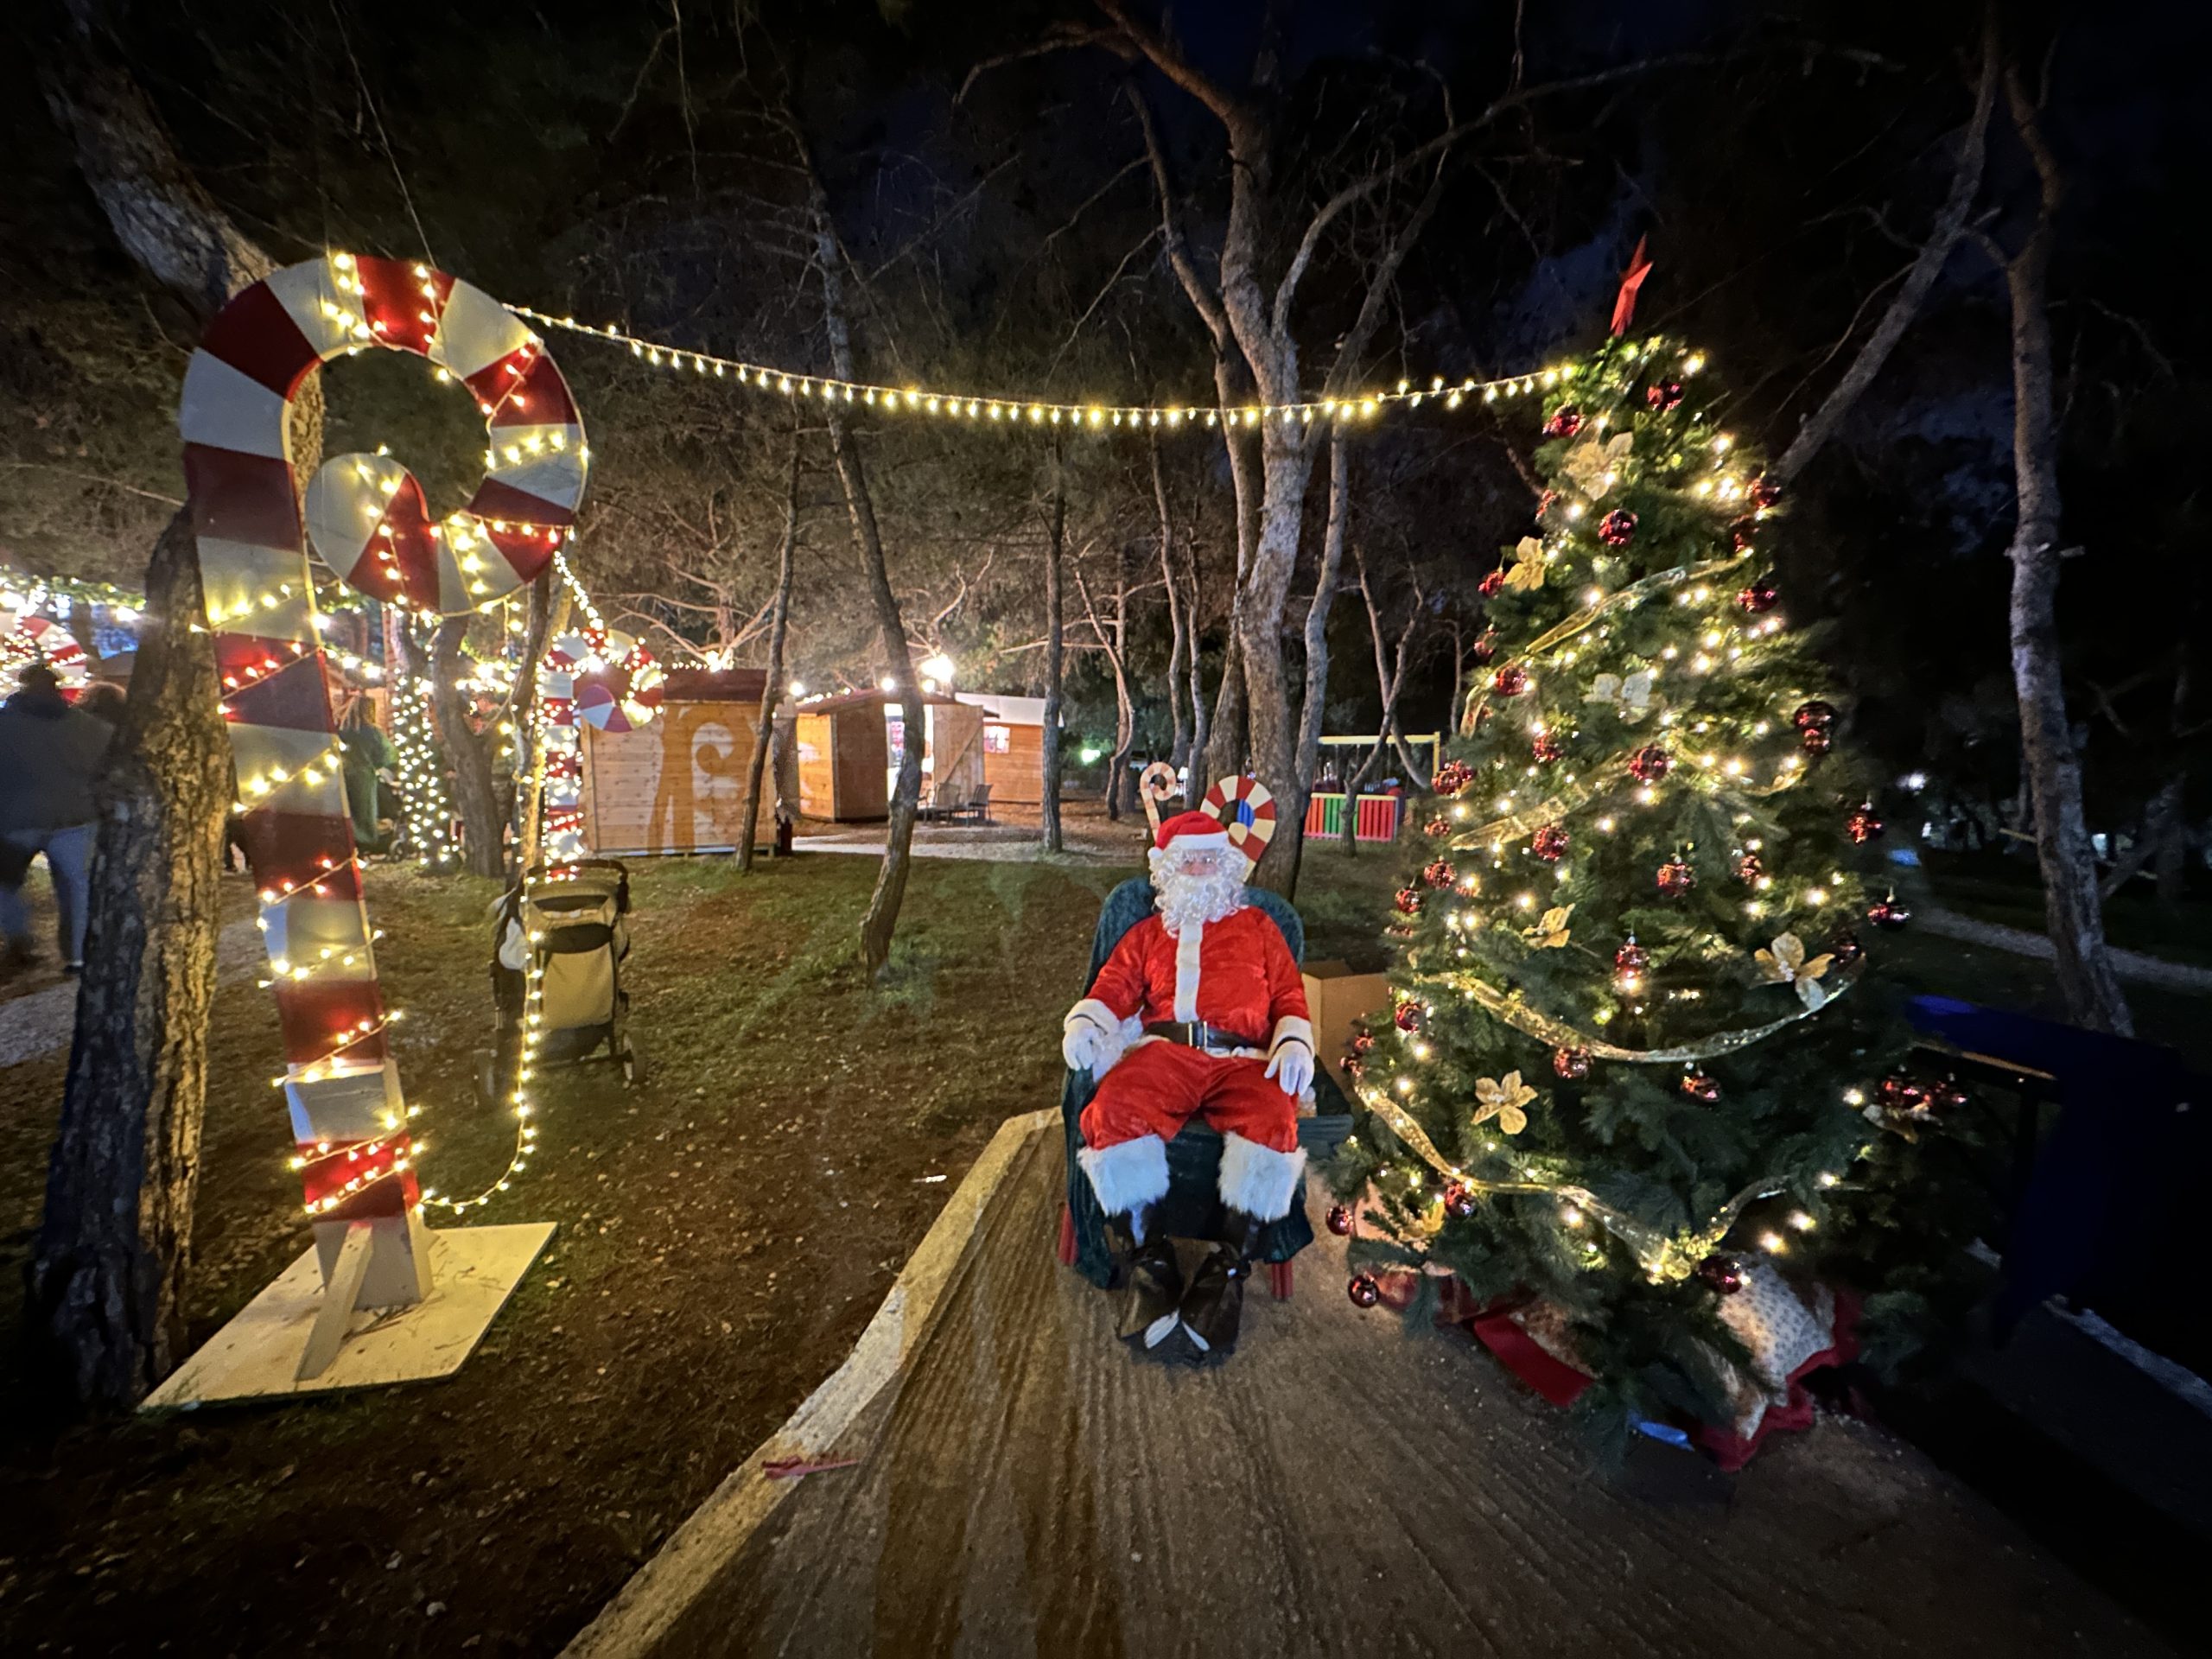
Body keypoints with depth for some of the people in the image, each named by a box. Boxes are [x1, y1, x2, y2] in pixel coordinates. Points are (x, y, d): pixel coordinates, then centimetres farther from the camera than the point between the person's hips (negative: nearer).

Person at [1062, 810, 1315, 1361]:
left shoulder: (1257, 924, 28)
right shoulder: (1147, 932, 30)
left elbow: (1289, 995, 20)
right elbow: (1112, 989, 16)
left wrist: (1295, 1043, -1)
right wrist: (1083, 1023, -6)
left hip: (1244, 1059, 0)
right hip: (1164, 1050, 1)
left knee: (1274, 1127, -35)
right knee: (1113, 1116, -33)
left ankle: (1229, 1268, -16)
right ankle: (1148, 1258, -14)